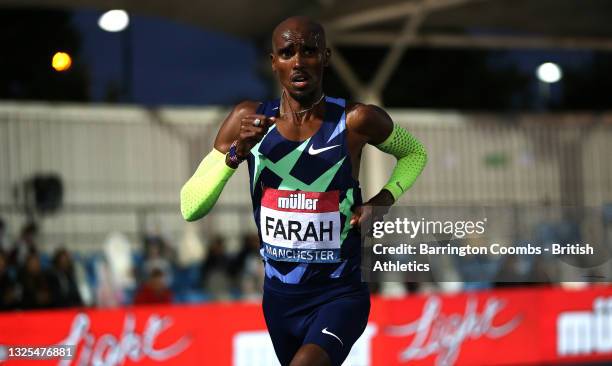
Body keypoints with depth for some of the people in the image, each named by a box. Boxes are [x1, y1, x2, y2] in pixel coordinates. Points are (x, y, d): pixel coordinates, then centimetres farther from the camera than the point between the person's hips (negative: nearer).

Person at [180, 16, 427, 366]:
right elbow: (190, 208, -6)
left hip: (340, 296, -4)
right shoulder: (249, 120, -5)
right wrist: (236, 153, -21)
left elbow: (415, 153, 9)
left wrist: (382, 200, -9)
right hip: (279, 296, 5)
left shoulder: (356, 121, -12)